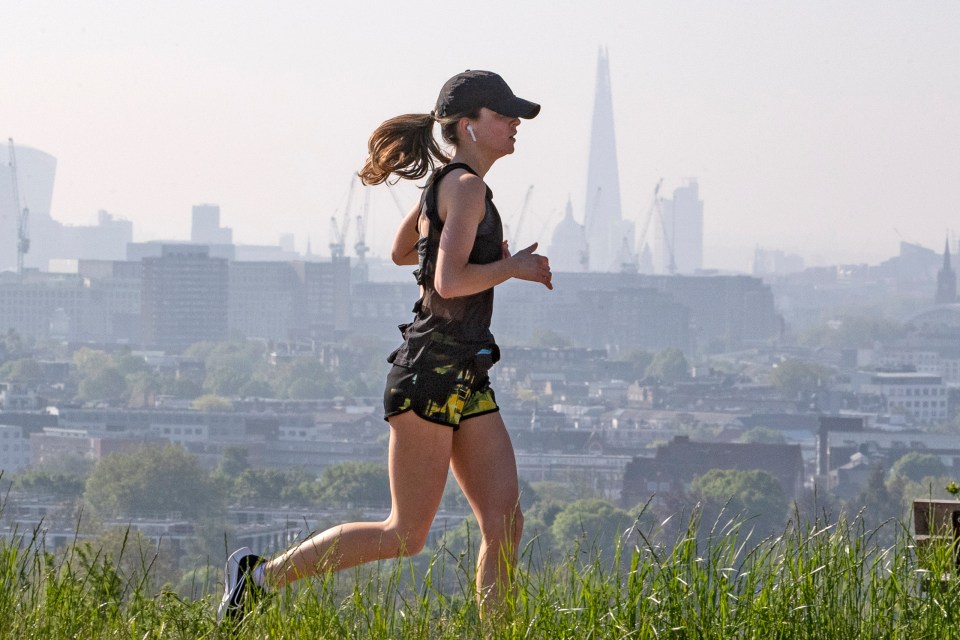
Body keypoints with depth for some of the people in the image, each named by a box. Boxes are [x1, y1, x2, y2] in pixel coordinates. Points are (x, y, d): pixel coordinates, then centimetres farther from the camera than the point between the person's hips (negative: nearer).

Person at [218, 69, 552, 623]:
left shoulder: (449, 185, 16)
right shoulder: (466, 187, -13)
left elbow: (402, 250, 31)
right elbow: (450, 281, -25)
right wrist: (512, 267, -11)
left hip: (467, 381, 10)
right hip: (430, 373, -10)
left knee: (505, 523, 0)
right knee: (406, 536, -5)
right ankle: (260, 577, 5)